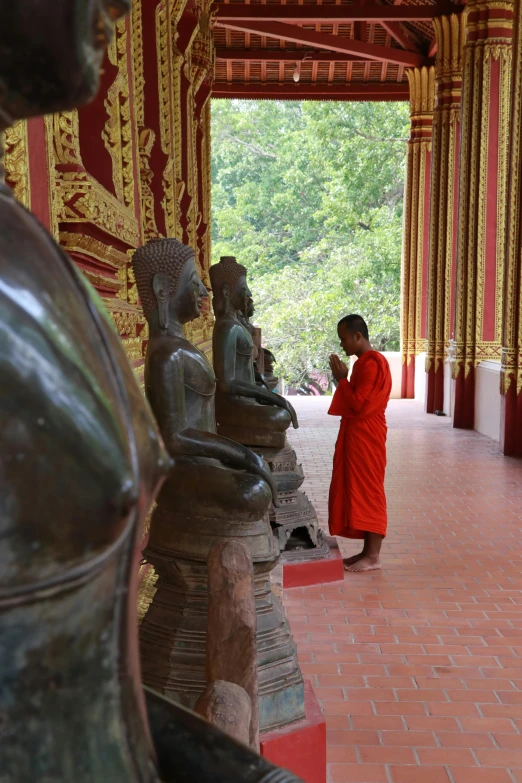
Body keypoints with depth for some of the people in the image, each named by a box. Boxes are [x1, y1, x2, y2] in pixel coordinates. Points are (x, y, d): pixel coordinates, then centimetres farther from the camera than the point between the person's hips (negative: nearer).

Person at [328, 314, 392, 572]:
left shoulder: (372, 363, -17)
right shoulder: (364, 362, 15)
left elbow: (359, 404, -21)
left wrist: (341, 379, -13)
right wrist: (343, 379, 9)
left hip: (366, 437, -11)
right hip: (356, 436, 11)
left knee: (368, 493, -4)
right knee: (359, 492, 12)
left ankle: (373, 557, 3)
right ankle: (368, 551, 19)